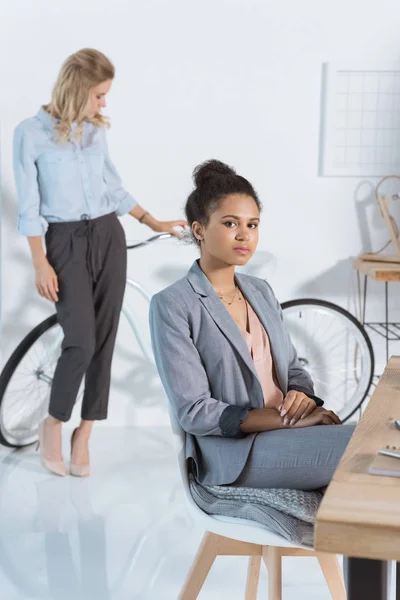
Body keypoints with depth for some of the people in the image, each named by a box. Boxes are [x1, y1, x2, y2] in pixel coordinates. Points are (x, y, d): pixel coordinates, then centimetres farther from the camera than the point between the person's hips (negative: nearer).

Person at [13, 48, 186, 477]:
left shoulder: (95, 131, 7)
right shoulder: (30, 132, -7)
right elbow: (29, 206, -6)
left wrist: (154, 223, 14)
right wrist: (40, 264, -10)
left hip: (109, 237, 5)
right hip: (66, 243, -5)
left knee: (104, 340, 2)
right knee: (81, 341, -12)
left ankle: (83, 436, 14)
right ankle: (52, 425, 12)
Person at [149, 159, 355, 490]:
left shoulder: (260, 291, 14)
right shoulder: (172, 305, -7)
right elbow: (194, 412, -12)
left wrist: (300, 395, -6)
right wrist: (288, 418, -17)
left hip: (286, 432, 7)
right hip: (234, 450, -6)